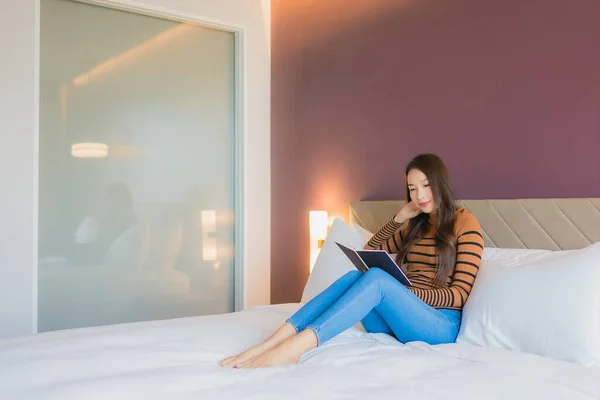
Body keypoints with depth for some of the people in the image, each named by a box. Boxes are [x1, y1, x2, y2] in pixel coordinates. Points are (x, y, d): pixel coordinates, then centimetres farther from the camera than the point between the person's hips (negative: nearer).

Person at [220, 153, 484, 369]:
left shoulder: (465, 223, -1)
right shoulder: (417, 226, 19)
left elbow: (459, 294, -7)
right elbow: (370, 251, 24)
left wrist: (406, 292, -19)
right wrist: (400, 218, 12)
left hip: (440, 324, -5)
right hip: (400, 319, 6)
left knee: (376, 277, -33)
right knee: (356, 275, -25)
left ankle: (294, 347, -48)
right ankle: (272, 342, -37)